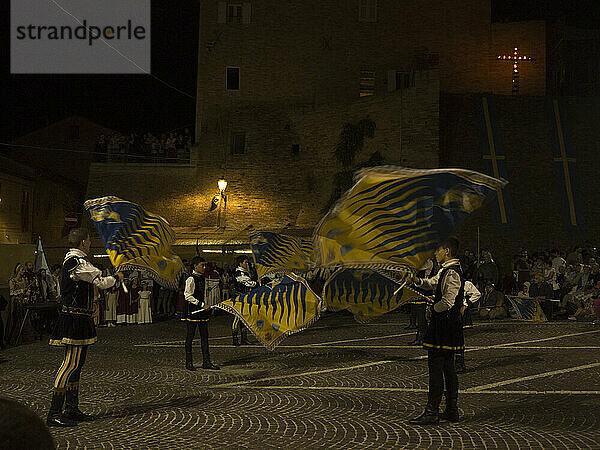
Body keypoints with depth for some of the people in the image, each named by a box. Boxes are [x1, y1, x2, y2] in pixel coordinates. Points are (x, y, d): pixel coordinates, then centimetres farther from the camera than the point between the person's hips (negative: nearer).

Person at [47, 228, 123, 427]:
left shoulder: (71, 259, 17)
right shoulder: (78, 262, -16)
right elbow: (101, 282, -14)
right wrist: (117, 278, 5)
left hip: (76, 317, 11)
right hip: (75, 319, -11)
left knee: (77, 364, 14)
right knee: (71, 364, -12)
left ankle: (72, 410, 19)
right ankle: (54, 413, -13)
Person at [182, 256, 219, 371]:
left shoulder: (201, 278, 14)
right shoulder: (191, 279, -13)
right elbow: (188, 296, -19)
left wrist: (205, 306, 17)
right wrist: (202, 305, -20)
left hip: (201, 310, 8)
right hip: (192, 310, -8)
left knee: (204, 336, 7)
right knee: (190, 336, -1)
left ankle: (206, 362, 10)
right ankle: (189, 362, 5)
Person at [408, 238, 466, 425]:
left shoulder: (452, 273, -18)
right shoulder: (445, 271, 14)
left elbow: (447, 301, -25)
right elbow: (433, 283, 31)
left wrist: (432, 309, -9)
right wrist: (419, 281, 12)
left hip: (443, 324, -10)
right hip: (451, 325, 10)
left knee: (436, 367, -8)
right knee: (448, 368, 14)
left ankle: (432, 413, -8)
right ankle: (452, 410, 19)